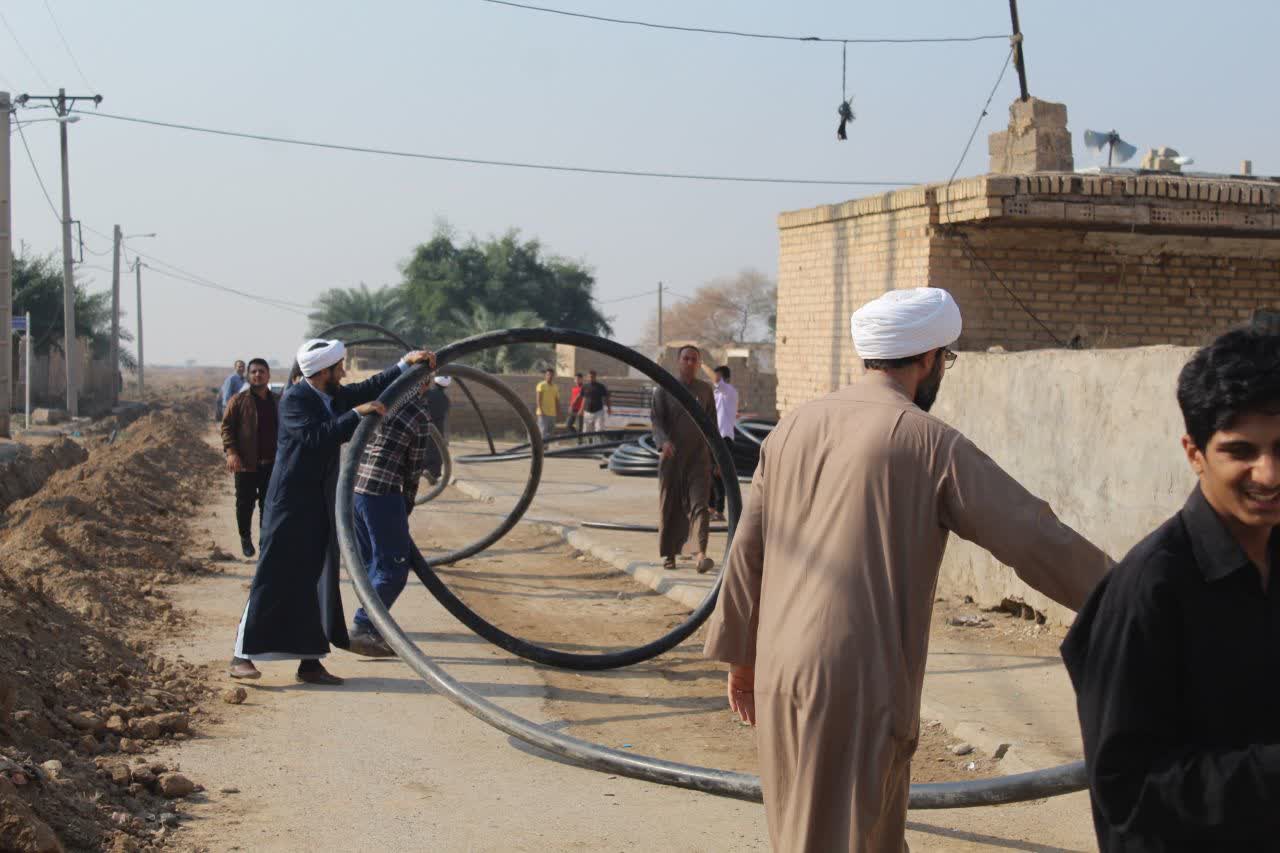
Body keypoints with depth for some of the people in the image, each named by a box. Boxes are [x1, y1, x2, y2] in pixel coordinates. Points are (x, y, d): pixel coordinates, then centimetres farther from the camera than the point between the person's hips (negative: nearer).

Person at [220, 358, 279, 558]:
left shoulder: (276, 402, 10)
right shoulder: (239, 401, -3)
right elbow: (227, 427, -6)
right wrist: (231, 451, -18)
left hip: (271, 464, 3)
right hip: (246, 463, -3)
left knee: (268, 504, 7)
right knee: (245, 503, 4)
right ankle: (245, 538, 20)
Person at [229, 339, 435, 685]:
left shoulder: (334, 395, 8)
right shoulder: (293, 399, -15)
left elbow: (371, 388, 16)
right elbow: (318, 437, -28)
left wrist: (407, 363, 7)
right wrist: (356, 414, -29)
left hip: (322, 504, 8)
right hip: (291, 504, -8)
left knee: (320, 582, 8)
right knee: (273, 579, -5)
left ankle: (310, 662, 14)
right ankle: (242, 656, 3)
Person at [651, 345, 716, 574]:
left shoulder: (704, 389, 11)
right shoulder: (664, 389, 3)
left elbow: (711, 423, 15)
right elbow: (656, 418, -7)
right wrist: (664, 441, -26)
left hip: (699, 457, 1)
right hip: (671, 456, -1)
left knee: (699, 504, -13)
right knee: (670, 506, 6)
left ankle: (701, 554, -23)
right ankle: (668, 553, 19)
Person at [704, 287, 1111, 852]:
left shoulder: (794, 428, 9)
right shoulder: (929, 442, -9)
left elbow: (748, 551, 13)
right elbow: (1035, 539, -7)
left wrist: (740, 656, 22)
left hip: (779, 674, 7)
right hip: (858, 684, -6)